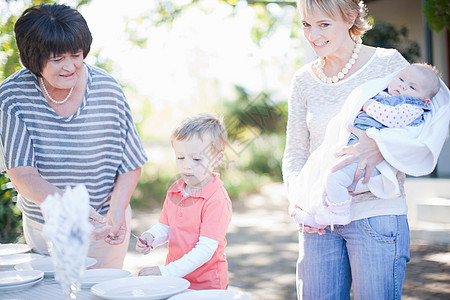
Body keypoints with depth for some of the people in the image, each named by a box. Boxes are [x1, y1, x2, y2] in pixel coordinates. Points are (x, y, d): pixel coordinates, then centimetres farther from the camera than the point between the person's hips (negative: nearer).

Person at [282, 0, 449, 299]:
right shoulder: (304, 79, 10)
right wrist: (297, 196, -8)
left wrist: (381, 148, -25)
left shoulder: (387, 62, -2)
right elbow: (295, 151, 11)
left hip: (376, 214, -4)